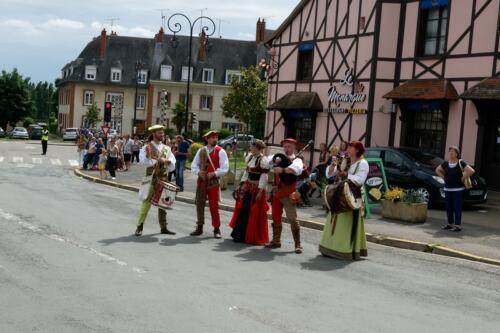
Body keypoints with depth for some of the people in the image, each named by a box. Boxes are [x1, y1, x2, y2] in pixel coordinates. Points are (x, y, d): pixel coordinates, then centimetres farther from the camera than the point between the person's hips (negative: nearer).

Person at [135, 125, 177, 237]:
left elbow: (172, 162, 3)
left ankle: (163, 227, 18)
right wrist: (158, 161, -20)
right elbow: (144, 161, -19)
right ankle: (139, 227, 2)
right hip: (151, 178, -5)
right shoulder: (147, 147, -4)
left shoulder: (166, 148, 12)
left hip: (164, 178, 5)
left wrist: (165, 161, -17)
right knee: (147, 201, -6)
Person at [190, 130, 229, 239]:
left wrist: (214, 174, -19)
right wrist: (198, 172, -11)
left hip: (214, 182, -4)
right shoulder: (201, 151, 7)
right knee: (199, 204, 8)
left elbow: (224, 168, -9)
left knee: (214, 206, -2)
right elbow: (194, 165, 9)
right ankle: (199, 227, 20)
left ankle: (216, 229, 9)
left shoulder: (220, 152, -4)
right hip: (201, 181, 4)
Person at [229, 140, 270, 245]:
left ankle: (253, 237, 10)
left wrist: (260, 191, -19)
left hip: (257, 188, -8)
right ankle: (240, 235, 23)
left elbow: (264, 177, -16)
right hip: (247, 187, 8)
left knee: (254, 213, -1)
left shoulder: (263, 160, -14)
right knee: (242, 211, 11)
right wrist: (242, 184, 12)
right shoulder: (250, 157, 10)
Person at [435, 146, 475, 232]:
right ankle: (450, 224, 20)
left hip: (458, 189, -5)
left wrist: (463, 178, -11)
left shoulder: (460, 163, -8)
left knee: (457, 207, -5)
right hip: (447, 189, 6)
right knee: (449, 207, 10)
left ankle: (458, 225, -1)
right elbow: (437, 170, 24)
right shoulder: (445, 163, 7)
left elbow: (471, 171, -17)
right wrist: (443, 177, 11)